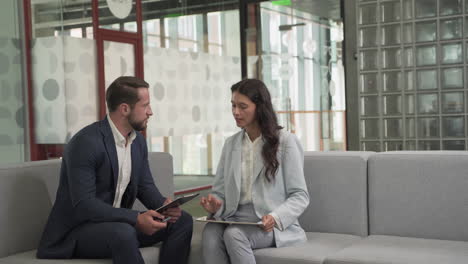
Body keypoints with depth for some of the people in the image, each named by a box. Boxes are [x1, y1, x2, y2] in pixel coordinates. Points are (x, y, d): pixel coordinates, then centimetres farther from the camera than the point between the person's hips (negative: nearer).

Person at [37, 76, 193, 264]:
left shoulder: (138, 140, 5)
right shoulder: (86, 142, -22)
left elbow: (145, 186, 10)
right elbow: (83, 204, -27)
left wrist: (164, 205, -12)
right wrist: (136, 219, -32)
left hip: (116, 223, 8)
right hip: (76, 230, -8)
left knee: (182, 220, -7)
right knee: (123, 233, -38)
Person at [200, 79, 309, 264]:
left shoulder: (286, 142, -1)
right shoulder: (230, 144, 14)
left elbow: (299, 196, -3)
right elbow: (220, 190, 13)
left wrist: (276, 217, -21)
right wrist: (215, 205, -10)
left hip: (273, 224, -4)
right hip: (236, 218, 4)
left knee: (233, 234, -34)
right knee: (210, 232, -31)